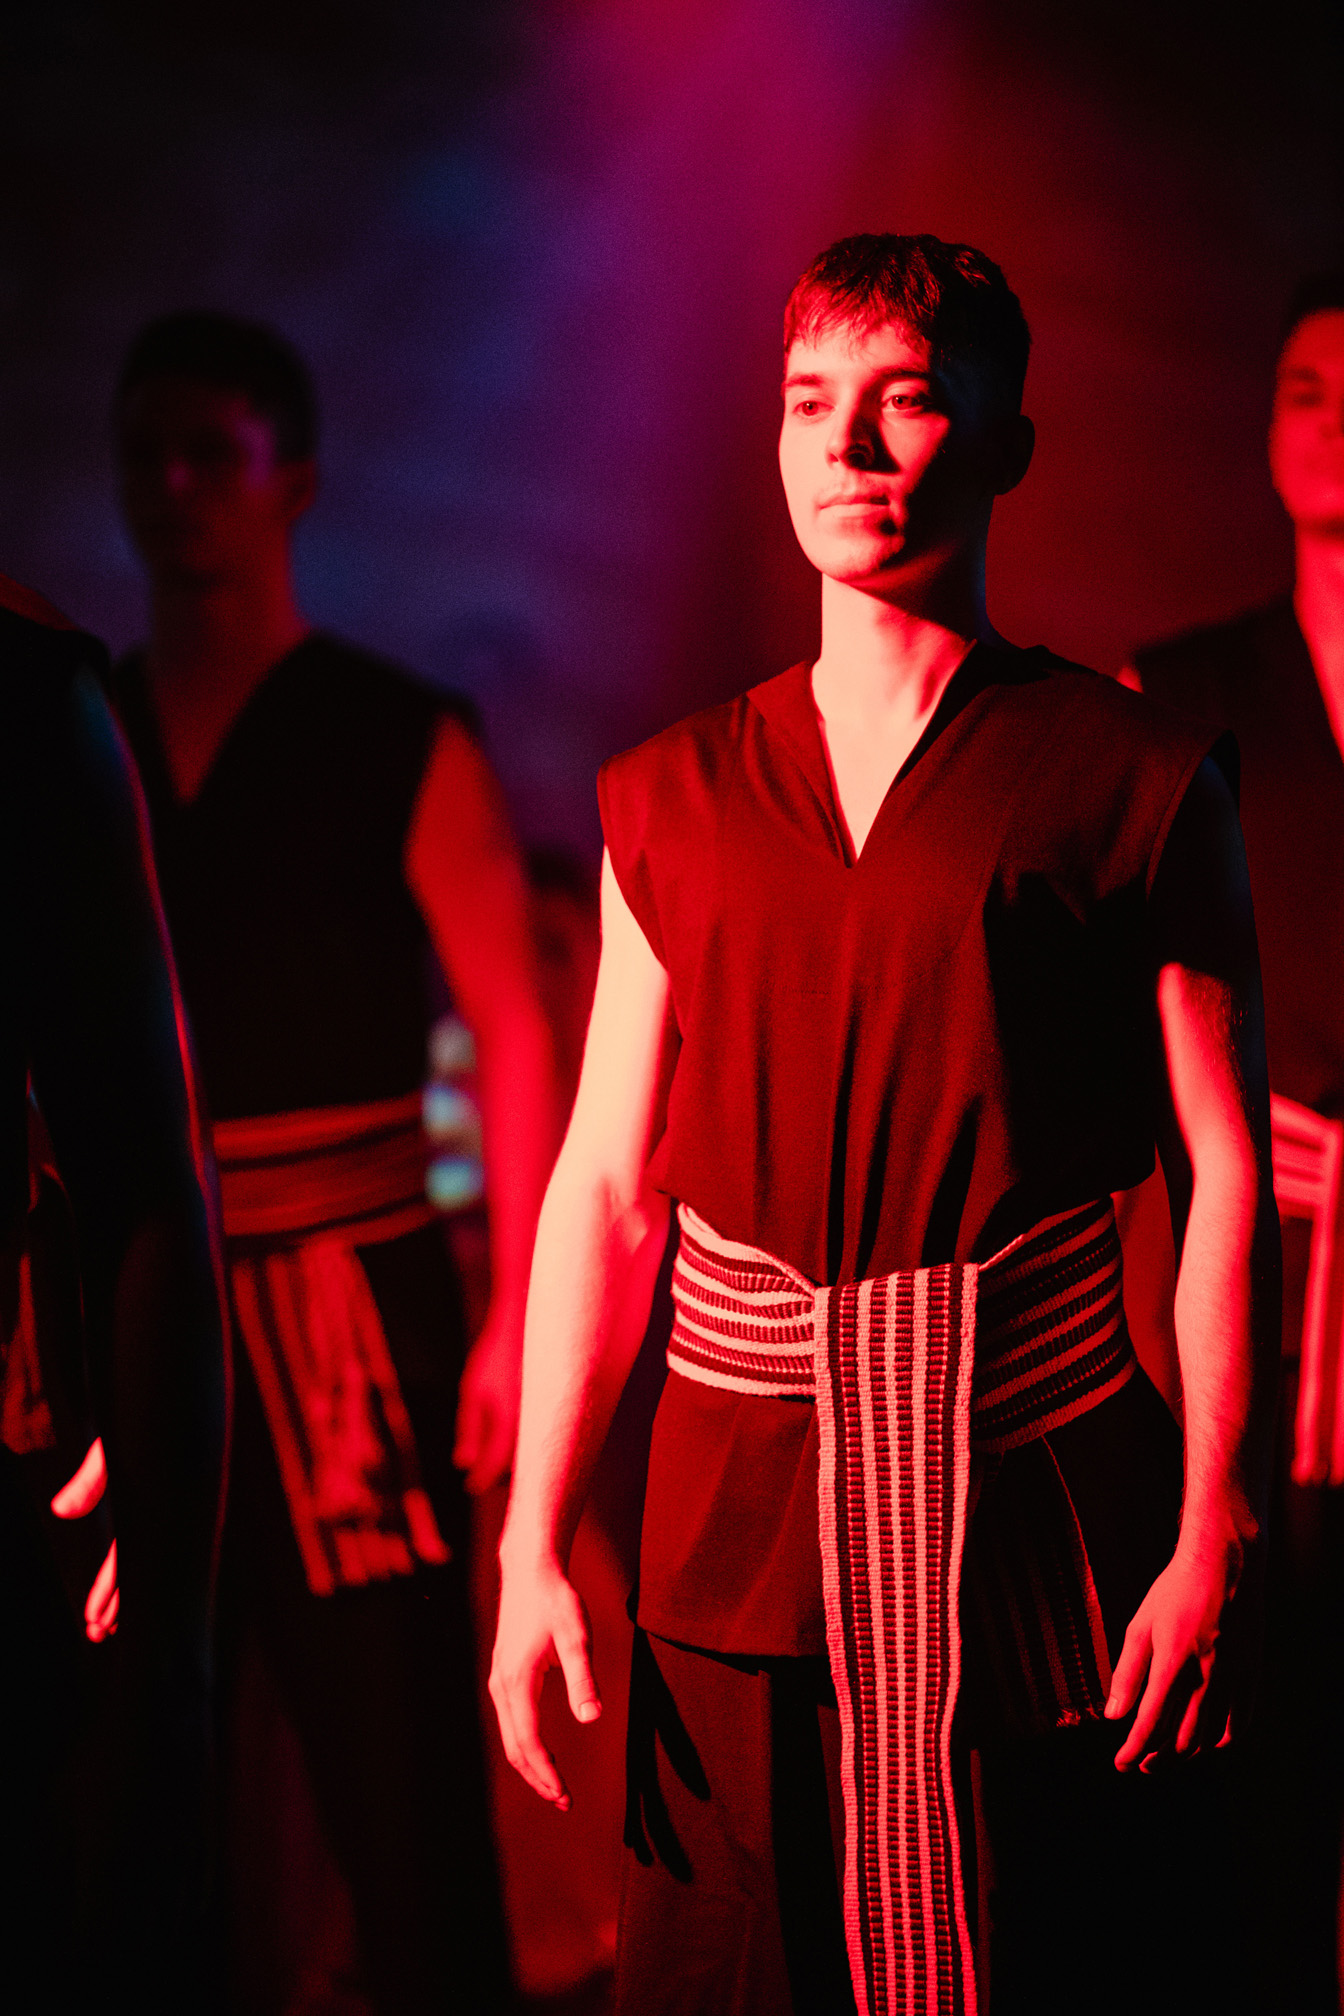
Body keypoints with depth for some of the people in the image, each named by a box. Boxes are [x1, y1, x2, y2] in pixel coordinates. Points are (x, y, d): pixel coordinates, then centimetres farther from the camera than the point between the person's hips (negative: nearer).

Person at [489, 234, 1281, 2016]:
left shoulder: (1130, 779, 0)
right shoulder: (675, 798, 10)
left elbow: (1229, 1173, -3)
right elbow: (606, 1185, 8)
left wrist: (1216, 1538, -9)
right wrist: (534, 1539, 2)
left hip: (1033, 1501, -3)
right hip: (743, 1515, 3)